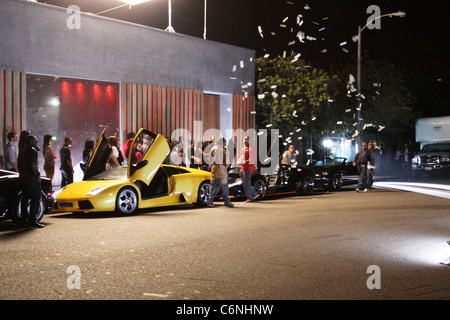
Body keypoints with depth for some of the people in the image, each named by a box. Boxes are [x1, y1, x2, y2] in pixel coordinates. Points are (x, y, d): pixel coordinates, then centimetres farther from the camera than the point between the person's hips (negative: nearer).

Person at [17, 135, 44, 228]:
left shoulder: (22, 151, 15)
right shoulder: (32, 151, -12)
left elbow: (19, 165, 17)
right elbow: (32, 165, -20)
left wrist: (22, 174, 19)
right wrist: (37, 175, -12)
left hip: (22, 178, 9)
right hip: (32, 178, -9)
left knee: (25, 199, 12)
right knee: (36, 199, -5)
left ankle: (24, 220, 14)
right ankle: (32, 220, -10)